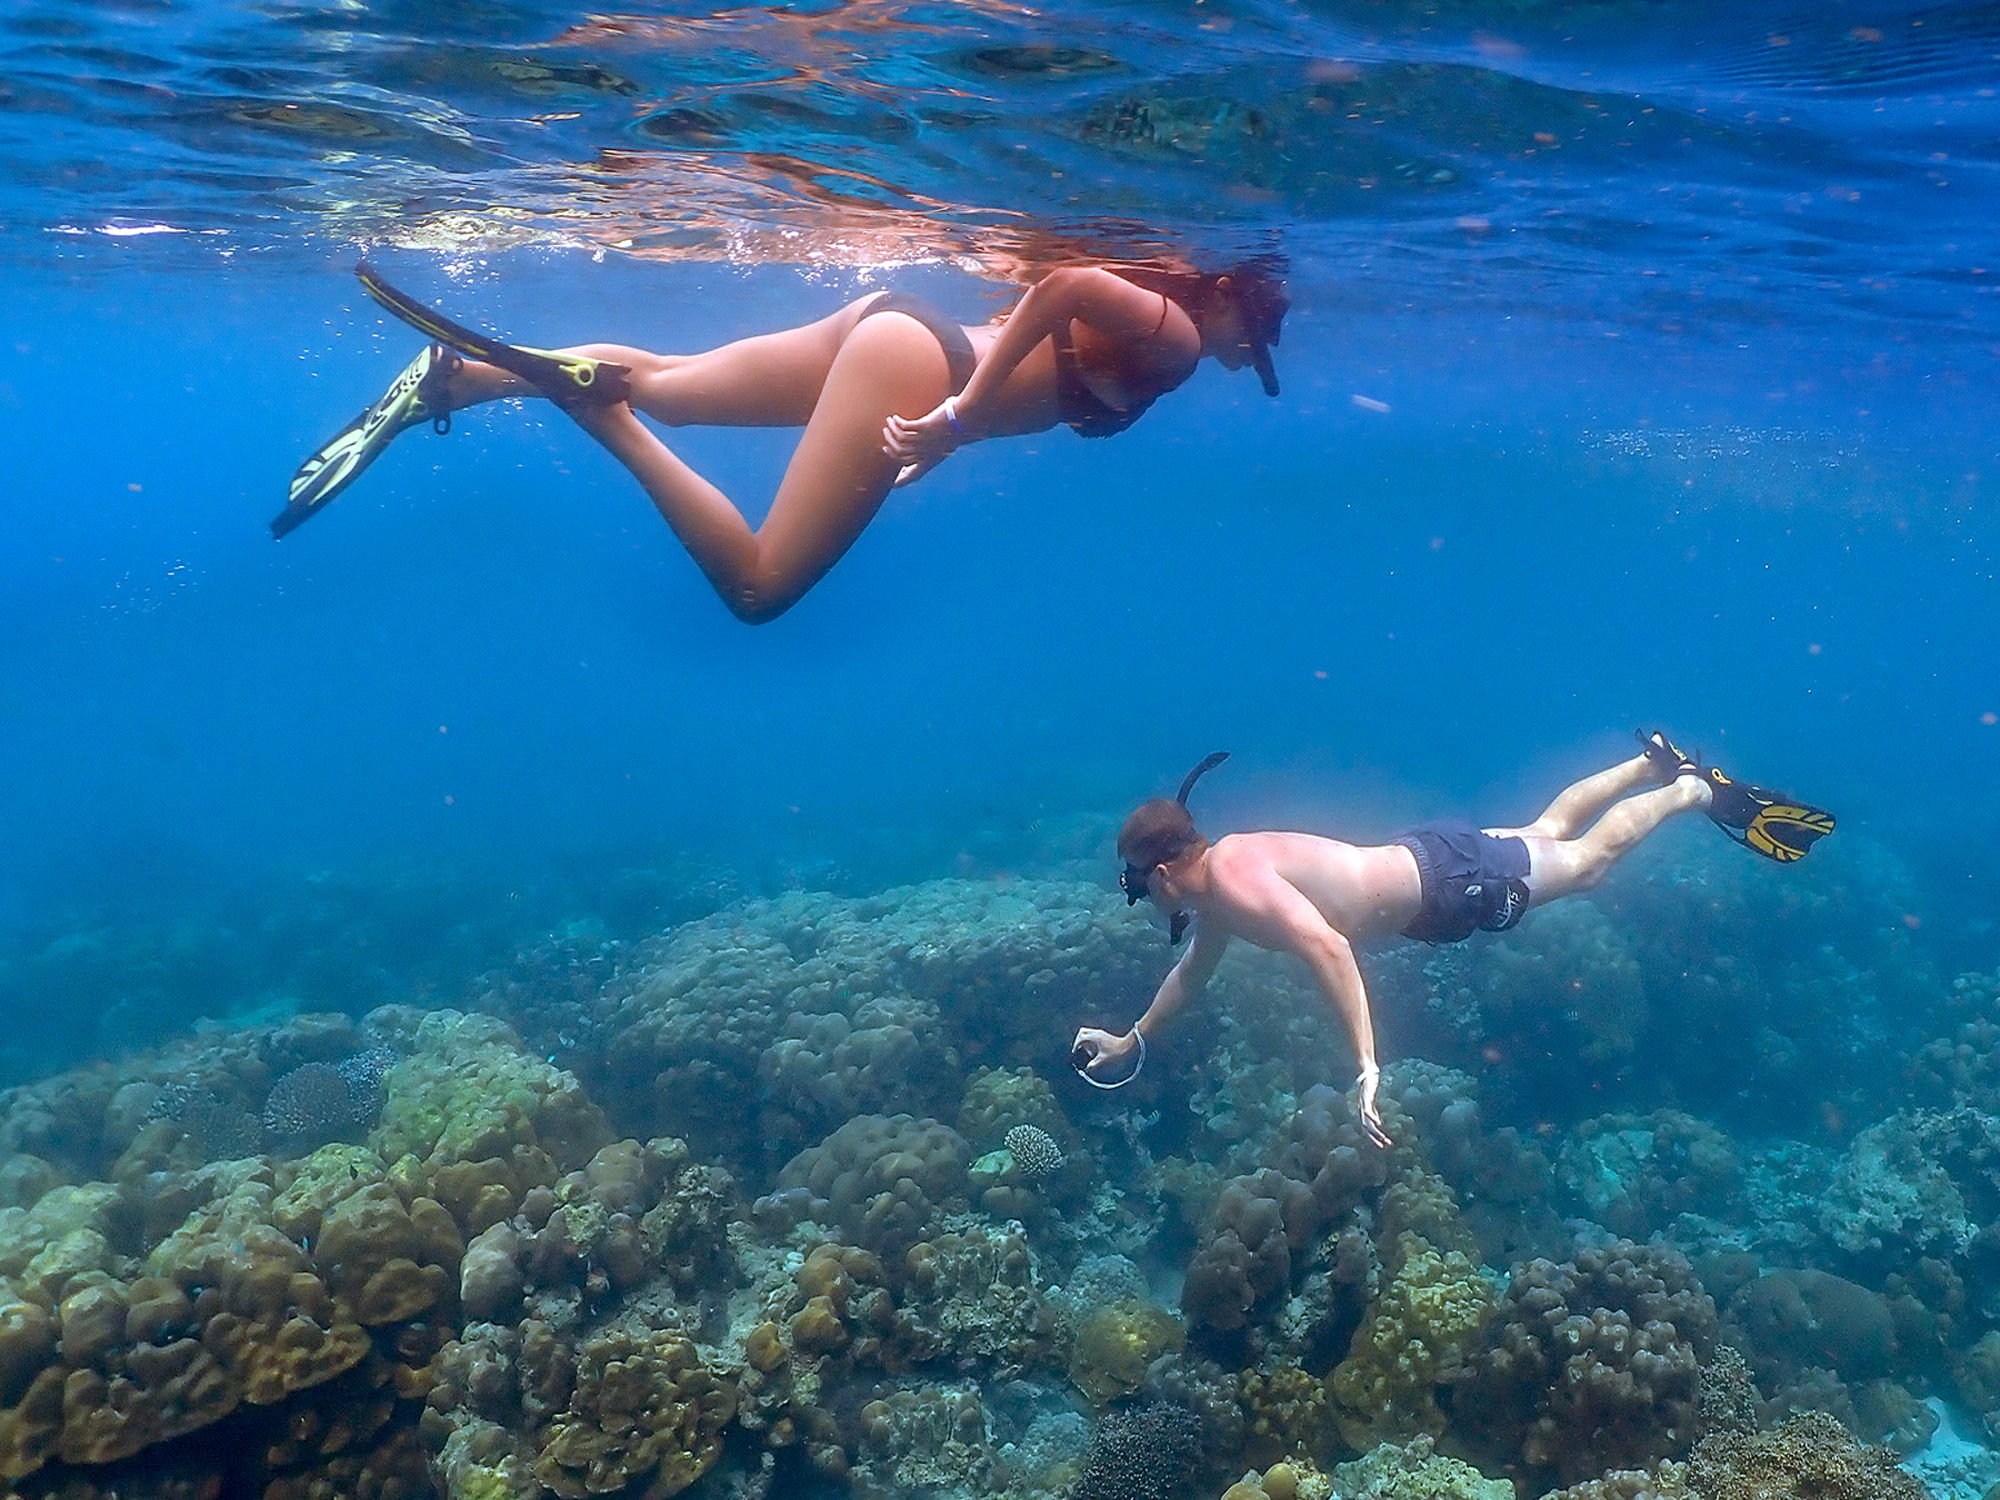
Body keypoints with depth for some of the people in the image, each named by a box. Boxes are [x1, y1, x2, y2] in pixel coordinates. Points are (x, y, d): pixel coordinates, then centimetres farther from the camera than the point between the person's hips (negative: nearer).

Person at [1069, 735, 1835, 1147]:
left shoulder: (1238, 883, -30)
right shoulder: (1219, 878, -1)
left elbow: (1330, 949, -44)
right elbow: (1195, 966, 17)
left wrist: (1368, 1068, -45)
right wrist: (1131, 1041, 21)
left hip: (1449, 884, -8)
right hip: (1422, 856, 8)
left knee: (1588, 858, 12)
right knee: (1545, 833, 27)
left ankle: (1696, 790, 29)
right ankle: (1654, 762, 44)